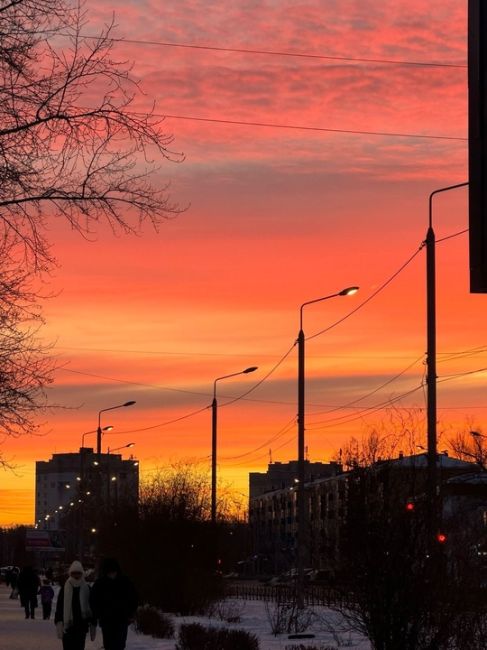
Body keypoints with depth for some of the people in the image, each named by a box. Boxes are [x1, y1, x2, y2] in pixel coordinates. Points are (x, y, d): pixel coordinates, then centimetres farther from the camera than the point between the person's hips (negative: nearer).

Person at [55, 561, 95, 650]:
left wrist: (92, 628, 5)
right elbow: (59, 608, 4)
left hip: (81, 626, 0)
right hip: (67, 625, 0)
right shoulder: (65, 588, 4)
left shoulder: (86, 589, 4)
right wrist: (59, 625, -5)